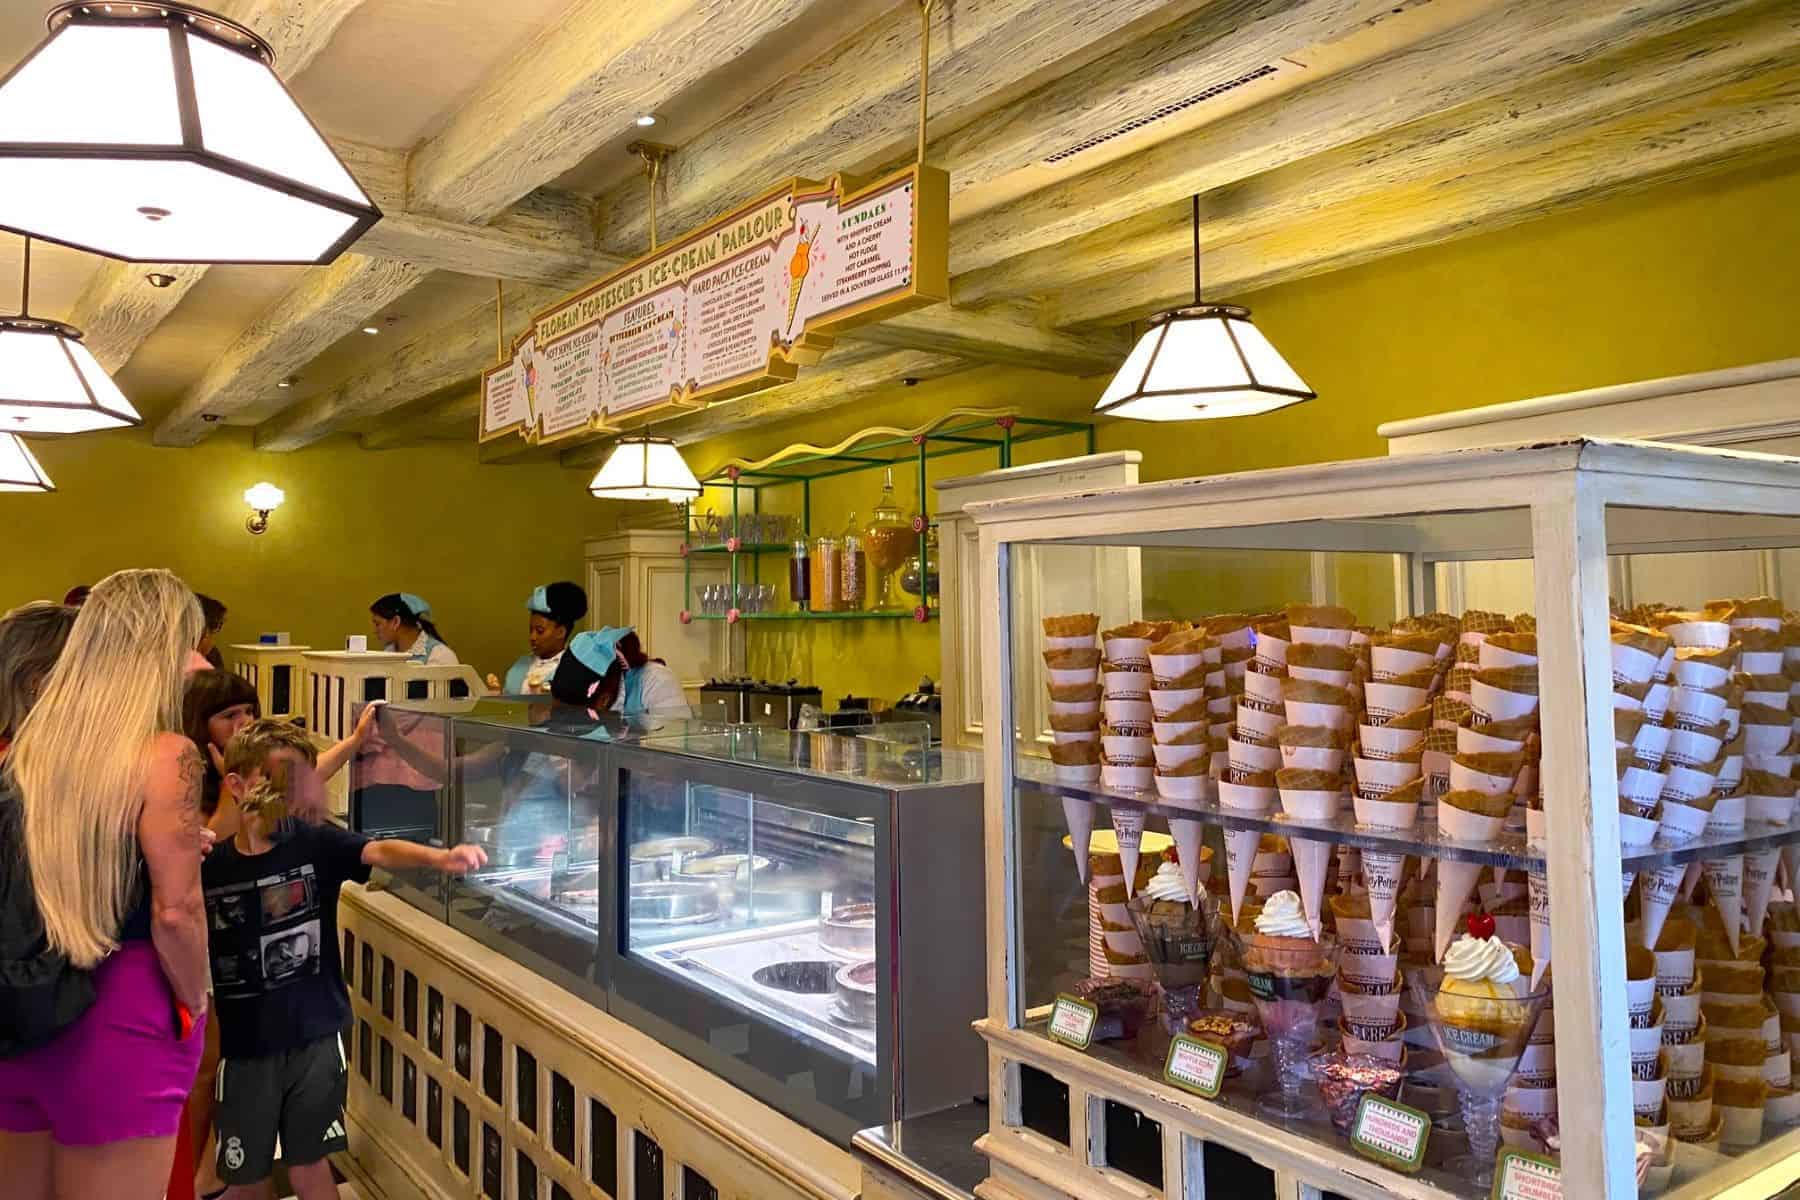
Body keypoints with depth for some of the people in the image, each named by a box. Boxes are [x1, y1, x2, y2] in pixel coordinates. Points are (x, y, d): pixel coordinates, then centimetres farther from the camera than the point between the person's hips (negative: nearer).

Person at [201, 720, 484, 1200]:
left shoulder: (316, 843, -9)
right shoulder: (208, 865, -7)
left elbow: (380, 852, -27)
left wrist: (438, 857, -45)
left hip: (314, 1038, -1)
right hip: (243, 1047, 1)